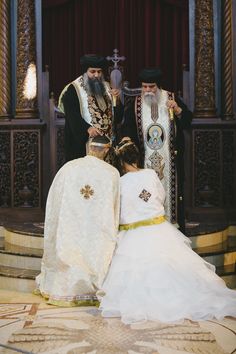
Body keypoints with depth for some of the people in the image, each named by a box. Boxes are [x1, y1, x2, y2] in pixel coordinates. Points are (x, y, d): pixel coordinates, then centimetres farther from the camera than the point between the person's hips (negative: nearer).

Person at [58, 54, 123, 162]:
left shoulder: (106, 87, 14)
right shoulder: (73, 90, -3)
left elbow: (118, 116, 11)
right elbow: (72, 117, -14)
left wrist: (116, 100, -8)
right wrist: (87, 128, -30)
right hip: (83, 143, -5)